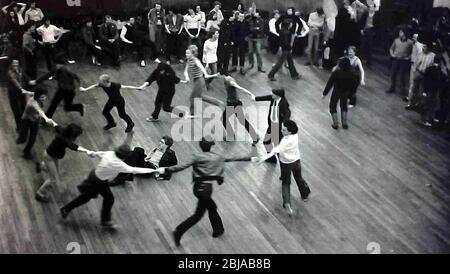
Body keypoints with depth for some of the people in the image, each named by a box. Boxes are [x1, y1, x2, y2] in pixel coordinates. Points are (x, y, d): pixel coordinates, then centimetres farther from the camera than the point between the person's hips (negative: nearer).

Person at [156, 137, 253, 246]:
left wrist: (166, 170, -16)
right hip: (206, 188, -3)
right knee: (199, 214, 7)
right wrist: (249, 158, 24)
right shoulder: (218, 157, -1)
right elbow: (232, 159, 11)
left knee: (212, 207, 23)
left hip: (198, 187, 3)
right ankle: (179, 232, -3)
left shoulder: (198, 157, -4)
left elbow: (183, 166, -15)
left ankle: (218, 230, 36)